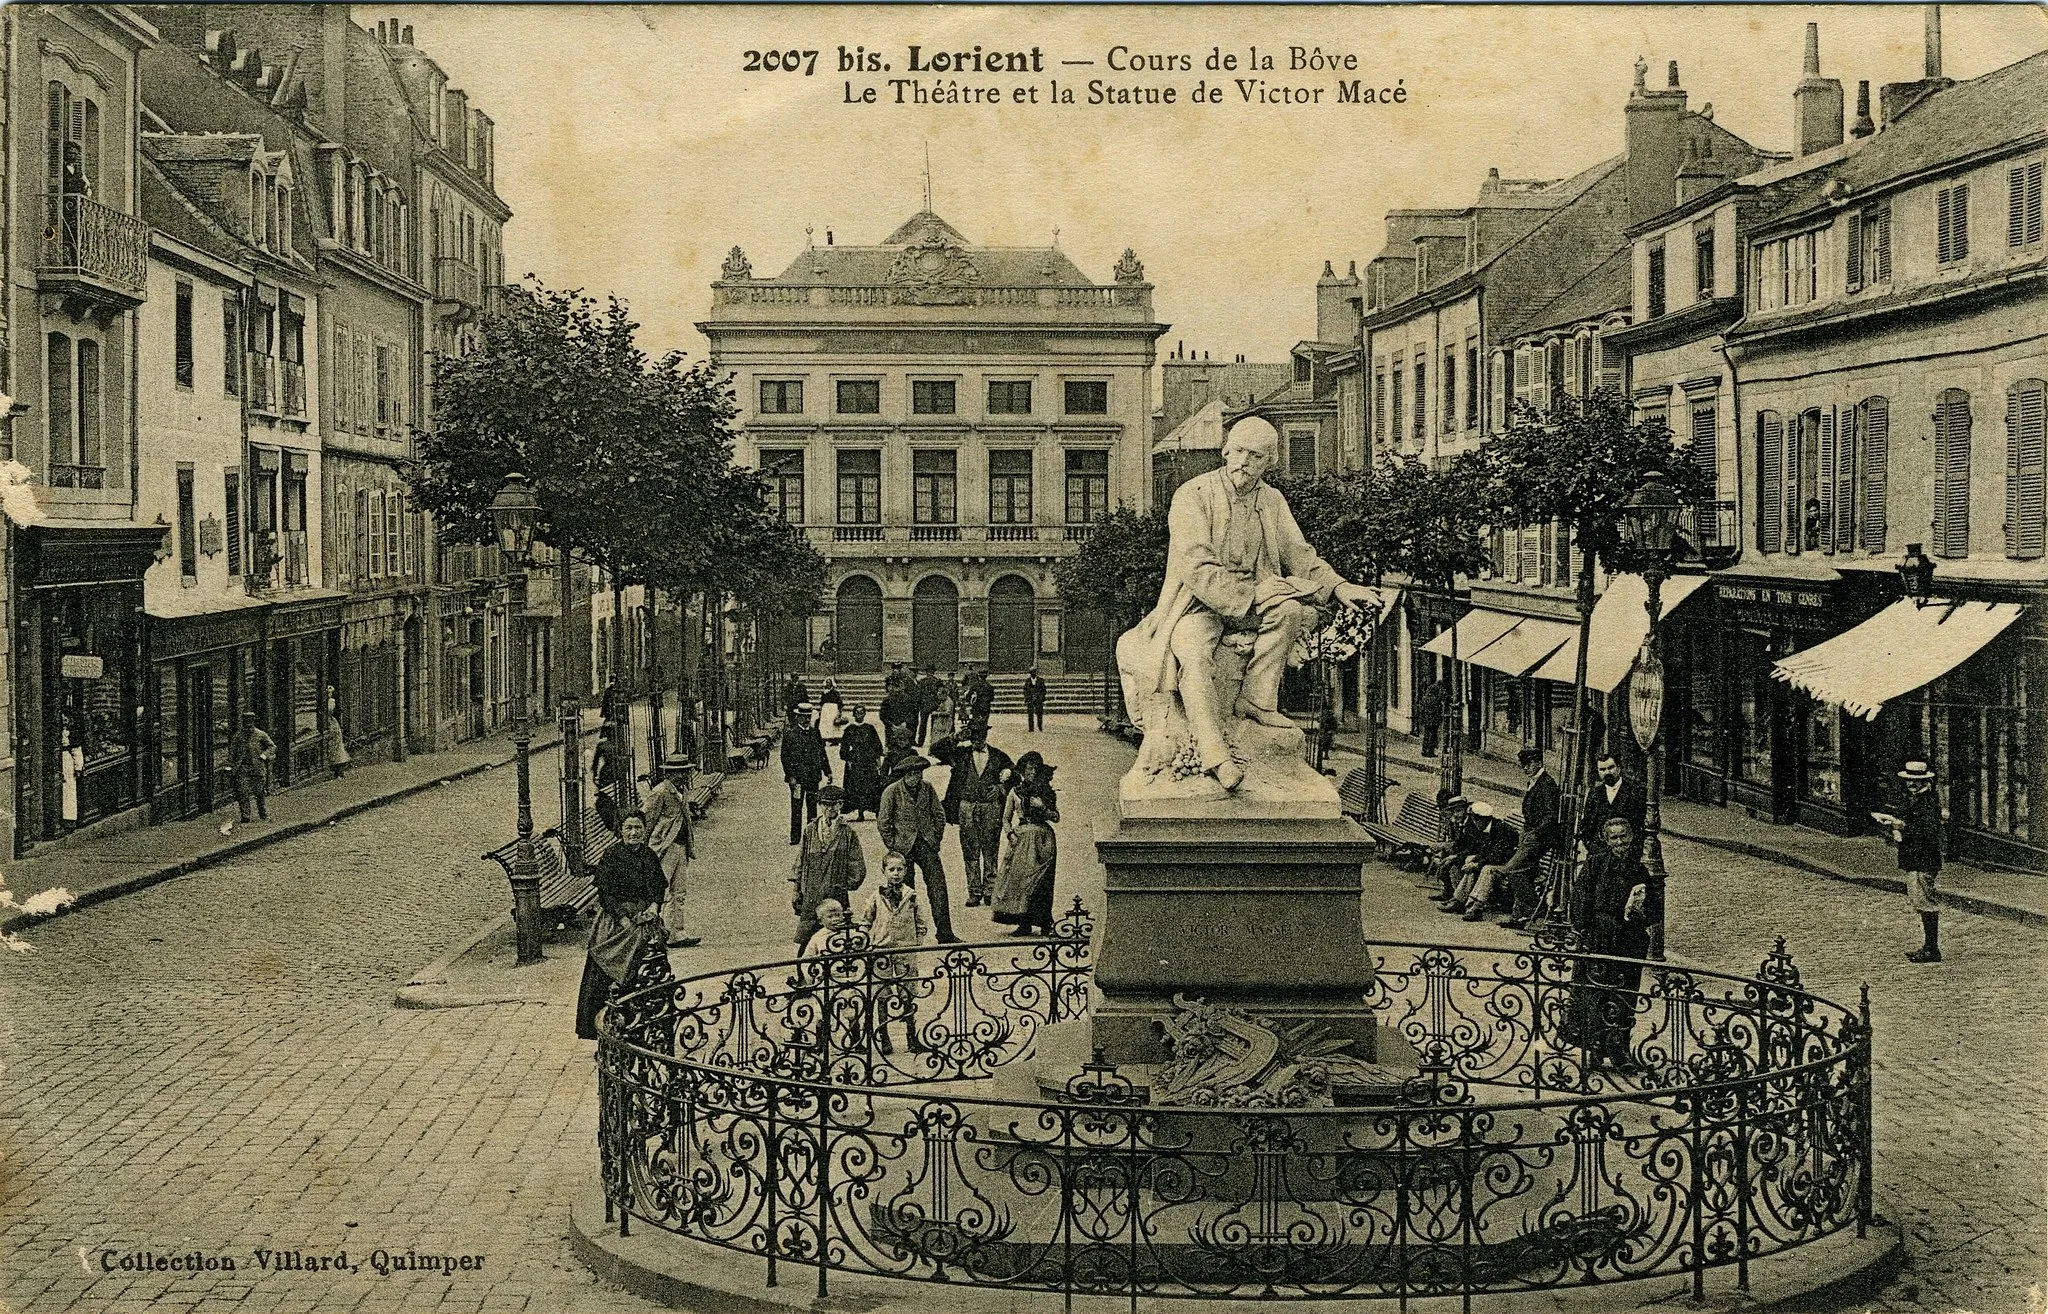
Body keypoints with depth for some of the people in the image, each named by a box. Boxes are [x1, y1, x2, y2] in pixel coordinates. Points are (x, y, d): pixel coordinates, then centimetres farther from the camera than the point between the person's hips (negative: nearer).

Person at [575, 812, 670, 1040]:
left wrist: (654, 906, -7)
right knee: (606, 973, -9)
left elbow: (660, 887, 13)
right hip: (615, 919, -5)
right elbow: (605, 893, -9)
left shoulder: (650, 856, 10)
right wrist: (624, 918, -15)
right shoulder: (611, 856, -6)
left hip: (645, 917, 5)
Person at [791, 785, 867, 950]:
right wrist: (796, 890, 8)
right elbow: (799, 862, 12)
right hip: (809, 898, 2)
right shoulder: (810, 830, 9)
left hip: (836, 898, -2)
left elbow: (858, 868, 3)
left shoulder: (847, 833, 1)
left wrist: (845, 886, -4)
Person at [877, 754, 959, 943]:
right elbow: (883, 823, -4)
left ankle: (944, 933, -6)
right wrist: (894, 847, -6)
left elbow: (939, 815, 13)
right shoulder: (892, 792, -7)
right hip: (903, 846, -2)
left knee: (938, 887, -7)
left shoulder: (927, 788, 3)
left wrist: (935, 840, 5)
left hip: (926, 844, 2)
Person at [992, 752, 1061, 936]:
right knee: (1018, 876, -7)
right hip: (1021, 837, 1)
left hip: (1042, 837, -1)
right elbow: (1006, 818, 11)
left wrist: (1042, 809, -7)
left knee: (1039, 879, -6)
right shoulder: (1015, 792, 9)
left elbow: (1056, 817, 8)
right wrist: (1010, 833, -6)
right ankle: (1024, 924, -5)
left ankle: (1044, 923, -1)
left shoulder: (1047, 792, 9)